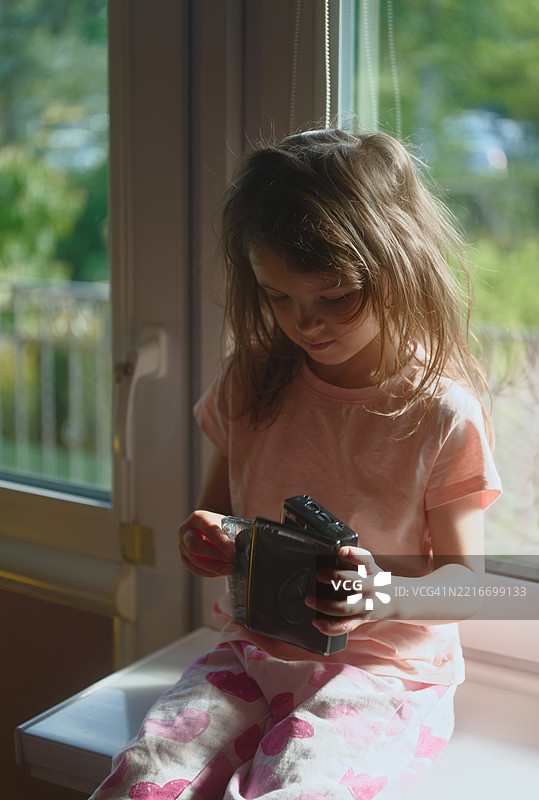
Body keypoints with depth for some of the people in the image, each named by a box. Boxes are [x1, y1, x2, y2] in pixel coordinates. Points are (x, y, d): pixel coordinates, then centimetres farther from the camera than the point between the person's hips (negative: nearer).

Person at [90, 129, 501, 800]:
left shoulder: (443, 412, -11)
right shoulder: (250, 384, 3)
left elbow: (463, 581, -5)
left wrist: (383, 595, -27)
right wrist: (204, 542, -10)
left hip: (382, 670, -3)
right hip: (250, 650, 3)